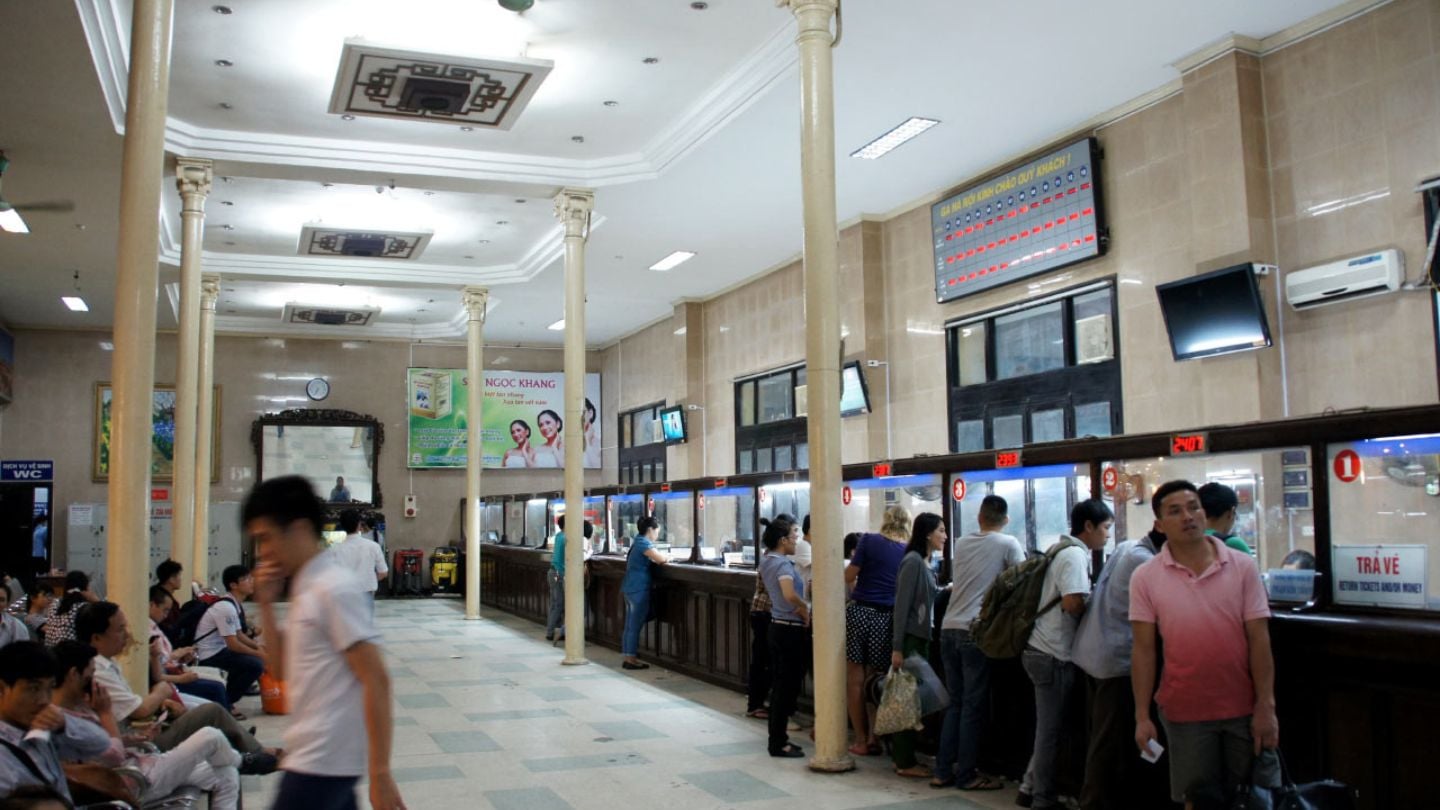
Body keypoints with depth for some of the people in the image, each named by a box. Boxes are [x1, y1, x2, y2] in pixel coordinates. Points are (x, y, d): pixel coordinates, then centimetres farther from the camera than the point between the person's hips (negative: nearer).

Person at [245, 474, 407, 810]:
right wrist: (266, 606, 5)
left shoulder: (333, 589, -16)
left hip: (322, 761, -9)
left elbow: (376, 680, -20)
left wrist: (380, 773, -22)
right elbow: (283, 671, 17)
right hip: (321, 757, 9)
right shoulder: (305, 589, 11)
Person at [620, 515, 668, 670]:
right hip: (639, 589, -10)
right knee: (635, 626, -4)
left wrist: (662, 558, 0)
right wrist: (668, 558, -4)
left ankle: (626, 657, 16)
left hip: (631, 588, 10)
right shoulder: (644, 543, -16)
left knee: (630, 625, 12)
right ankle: (631, 659, 0)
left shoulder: (638, 541, 16)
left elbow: (654, 558, 17)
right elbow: (660, 559, -24)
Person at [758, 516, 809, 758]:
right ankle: (779, 743, 4)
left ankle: (776, 738, 23)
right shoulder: (783, 563, -18)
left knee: (779, 684, 15)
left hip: (778, 626, 9)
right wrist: (805, 608, -17)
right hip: (791, 629, -9)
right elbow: (790, 594, -35)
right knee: (787, 686, -2)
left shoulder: (767, 561, 10)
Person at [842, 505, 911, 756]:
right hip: (887, 619, 2)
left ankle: (860, 740, 9)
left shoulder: (869, 540, -1)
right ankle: (874, 738, 14)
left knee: (854, 680, 6)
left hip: (859, 612, -2)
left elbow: (849, 576, -2)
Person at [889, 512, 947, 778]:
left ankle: (904, 756, 19)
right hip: (909, 638, -9)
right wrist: (897, 647, -19)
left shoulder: (926, 564, 13)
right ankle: (904, 762, 3)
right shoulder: (913, 561, -13)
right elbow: (902, 604, -17)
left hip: (920, 638, 9)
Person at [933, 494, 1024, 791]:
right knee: (974, 706, 2)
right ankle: (966, 775, 7)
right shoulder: (1008, 544, -2)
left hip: (949, 628, 5)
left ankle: (943, 771, 14)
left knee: (956, 702, 14)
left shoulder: (961, 544, 14)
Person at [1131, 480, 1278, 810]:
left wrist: (1265, 707, -7)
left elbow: (1259, 640, -3)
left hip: (1244, 708, 1)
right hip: (1185, 711, 0)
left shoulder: (1243, 566, -3)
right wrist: (1142, 716, -6)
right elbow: (1144, 650, -3)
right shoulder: (1145, 578, -4)